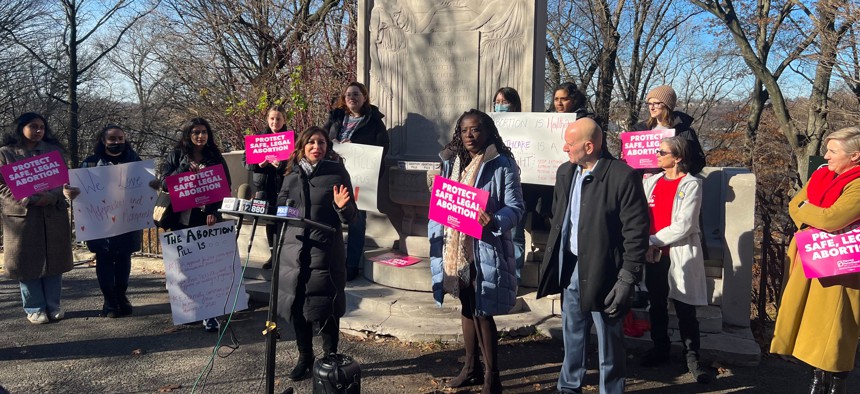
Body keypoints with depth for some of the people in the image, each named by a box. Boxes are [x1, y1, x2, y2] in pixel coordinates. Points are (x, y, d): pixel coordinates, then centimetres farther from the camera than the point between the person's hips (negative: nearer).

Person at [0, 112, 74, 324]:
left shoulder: (54, 151, 10)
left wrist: (51, 197, -15)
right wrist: (27, 200, -18)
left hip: (53, 214, 2)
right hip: (21, 215, -2)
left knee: (53, 260, 6)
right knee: (27, 262, 2)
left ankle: (53, 305, 17)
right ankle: (35, 308, 12)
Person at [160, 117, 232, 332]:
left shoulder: (215, 157, 6)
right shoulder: (176, 156, 8)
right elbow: (165, 182, -1)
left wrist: (215, 211, -11)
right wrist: (185, 168, -13)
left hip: (207, 218, -1)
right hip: (182, 218, 1)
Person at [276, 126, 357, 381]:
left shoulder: (338, 173, -3)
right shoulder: (292, 175, 8)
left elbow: (351, 217, -4)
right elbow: (279, 208, 16)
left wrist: (342, 207, -25)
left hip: (326, 251, -4)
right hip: (294, 250, 4)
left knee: (326, 308, 3)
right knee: (296, 306, 10)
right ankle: (304, 357, 28)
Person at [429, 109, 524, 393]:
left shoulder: (502, 165, -9)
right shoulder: (451, 162, 10)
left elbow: (515, 207, -12)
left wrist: (495, 220, -32)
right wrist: (436, 236, 5)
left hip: (485, 250, -6)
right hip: (456, 248, 6)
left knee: (482, 312, -2)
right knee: (467, 309, 17)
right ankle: (471, 367, 32)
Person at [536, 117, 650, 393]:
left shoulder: (623, 176, -16)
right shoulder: (565, 172, 6)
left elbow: (636, 233, -15)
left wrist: (627, 280, -17)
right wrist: (554, 260, 11)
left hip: (603, 272, -6)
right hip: (570, 268, 6)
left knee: (609, 342, 9)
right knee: (572, 336, 20)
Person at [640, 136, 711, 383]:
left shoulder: (691, 184, -7)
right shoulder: (652, 181, 9)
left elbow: (683, 226, -14)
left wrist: (652, 240, -11)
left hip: (679, 255, -5)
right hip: (653, 254, 5)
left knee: (685, 309, 0)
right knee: (656, 305, 14)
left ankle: (692, 357, 11)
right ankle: (660, 349, 28)